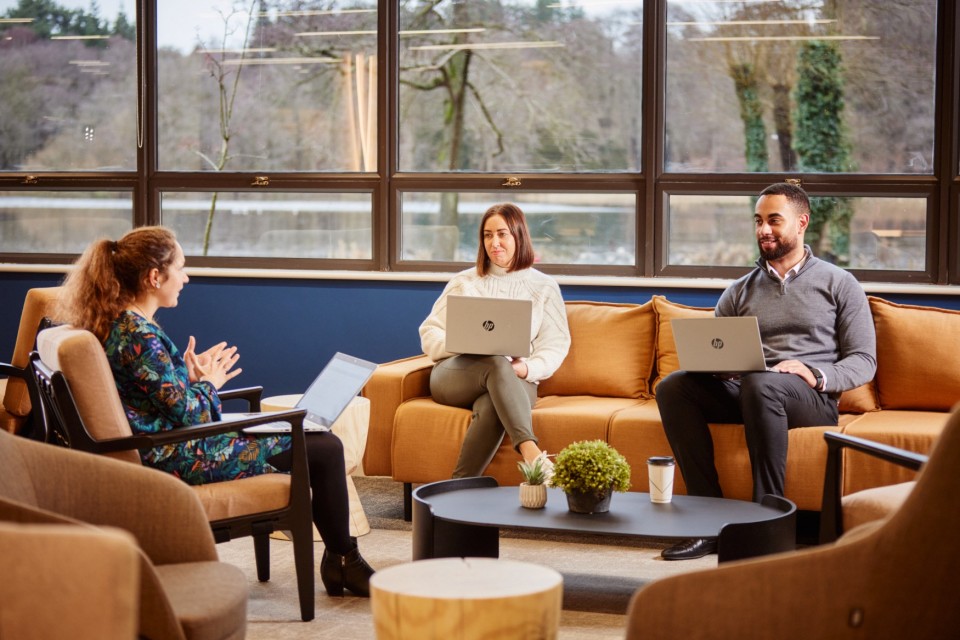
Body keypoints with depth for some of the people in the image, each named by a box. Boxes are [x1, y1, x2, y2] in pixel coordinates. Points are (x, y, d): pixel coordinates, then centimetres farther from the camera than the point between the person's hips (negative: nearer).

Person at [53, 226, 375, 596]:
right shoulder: (139, 335, -24)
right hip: (183, 460, -11)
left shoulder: (115, 323, 7)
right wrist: (208, 383, -2)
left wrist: (187, 373, 7)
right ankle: (345, 561, 13)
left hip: (165, 451, 11)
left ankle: (339, 561, 22)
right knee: (325, 449, -4)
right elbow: (188, 413, -21)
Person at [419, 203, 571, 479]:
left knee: (491, 408, -40)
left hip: (513, 381, 0)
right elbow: (429, 334, 15)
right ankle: (530, 451, -57)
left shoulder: (544, 287, 17)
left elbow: (555, 346, 8)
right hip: (455, 373, 0)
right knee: (496, 364, -38)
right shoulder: (463, 282, 21)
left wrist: (526, 368, -14)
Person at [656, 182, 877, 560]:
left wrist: (816, 375, -16)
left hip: (813, 400, -4)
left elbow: (864, 362, 4)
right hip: (745, 393, 4)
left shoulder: (838, 284, 11)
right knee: (673, 387, -23)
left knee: (760, 384, -39)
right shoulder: (740, 291, 22)